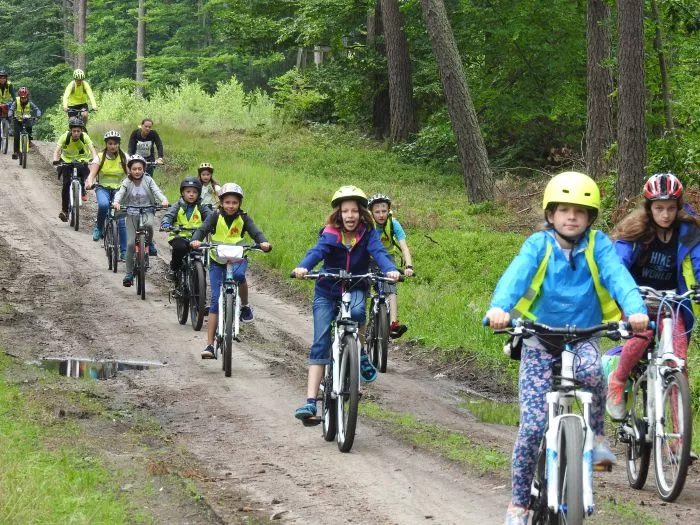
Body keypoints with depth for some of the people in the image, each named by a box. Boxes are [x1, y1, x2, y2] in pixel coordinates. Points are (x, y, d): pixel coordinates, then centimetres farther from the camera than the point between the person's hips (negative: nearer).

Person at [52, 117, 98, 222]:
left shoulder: (84, 137, -23)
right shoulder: (65, 137, -24)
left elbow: (92, 149, -32)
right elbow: (57, 150, -31)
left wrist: (95, 158, -52)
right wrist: (55, 160, -51)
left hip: (82, 159, 1)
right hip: (67, 159, -1)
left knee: (82, 170, -30)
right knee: (66, 184, -11)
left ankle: (82, 190, -1)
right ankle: (64, 210, -3)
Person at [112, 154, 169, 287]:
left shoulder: (148, 180, -2)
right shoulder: (126, 182, -2)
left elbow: (157, 191, -14)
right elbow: (120, 193, -17)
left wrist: (164, 200, -36)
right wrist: (116, 202, -39)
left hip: (147, 212, -1)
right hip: (132, 214, 1)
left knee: (149, 225, -37)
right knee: (131, 243, -8)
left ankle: (149, 245, -6)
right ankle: (129, 274, 1)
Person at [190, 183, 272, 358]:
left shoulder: (243, 218, -4)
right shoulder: (215, 216, -6)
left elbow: (255, 232, -14)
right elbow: (202, 229, -17)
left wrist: (264, 242, -36)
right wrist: (196, 240, -39)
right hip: (217, 260, 0)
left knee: (239, 274, -37)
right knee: (215, 300, -6)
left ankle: (245, 306, -9)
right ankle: (209, 344, -5)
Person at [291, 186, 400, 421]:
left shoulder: (368, 234, -10)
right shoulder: (330, 234, -13)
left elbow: (379, 251, -26)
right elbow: (317, 251, -29)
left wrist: (391, 269, -48)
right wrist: (303, 267, -51)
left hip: (355, 289, 0)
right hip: (327, 290, 0)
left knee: (357, 311, -36)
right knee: (320, 344, -10)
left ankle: (361, 355, -9)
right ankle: (311, 401, -13)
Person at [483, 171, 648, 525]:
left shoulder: (597, 245, -5)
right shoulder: (538, 244, -8)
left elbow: (617, 275, -22)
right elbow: (516, 275, -26)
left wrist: (635, 309, -43)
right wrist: (499, 308, -47)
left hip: (582, 337, 0)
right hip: (539, 339, 0)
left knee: (591, 369, -37)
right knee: (533, 425, -8)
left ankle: (597, 438, -11)